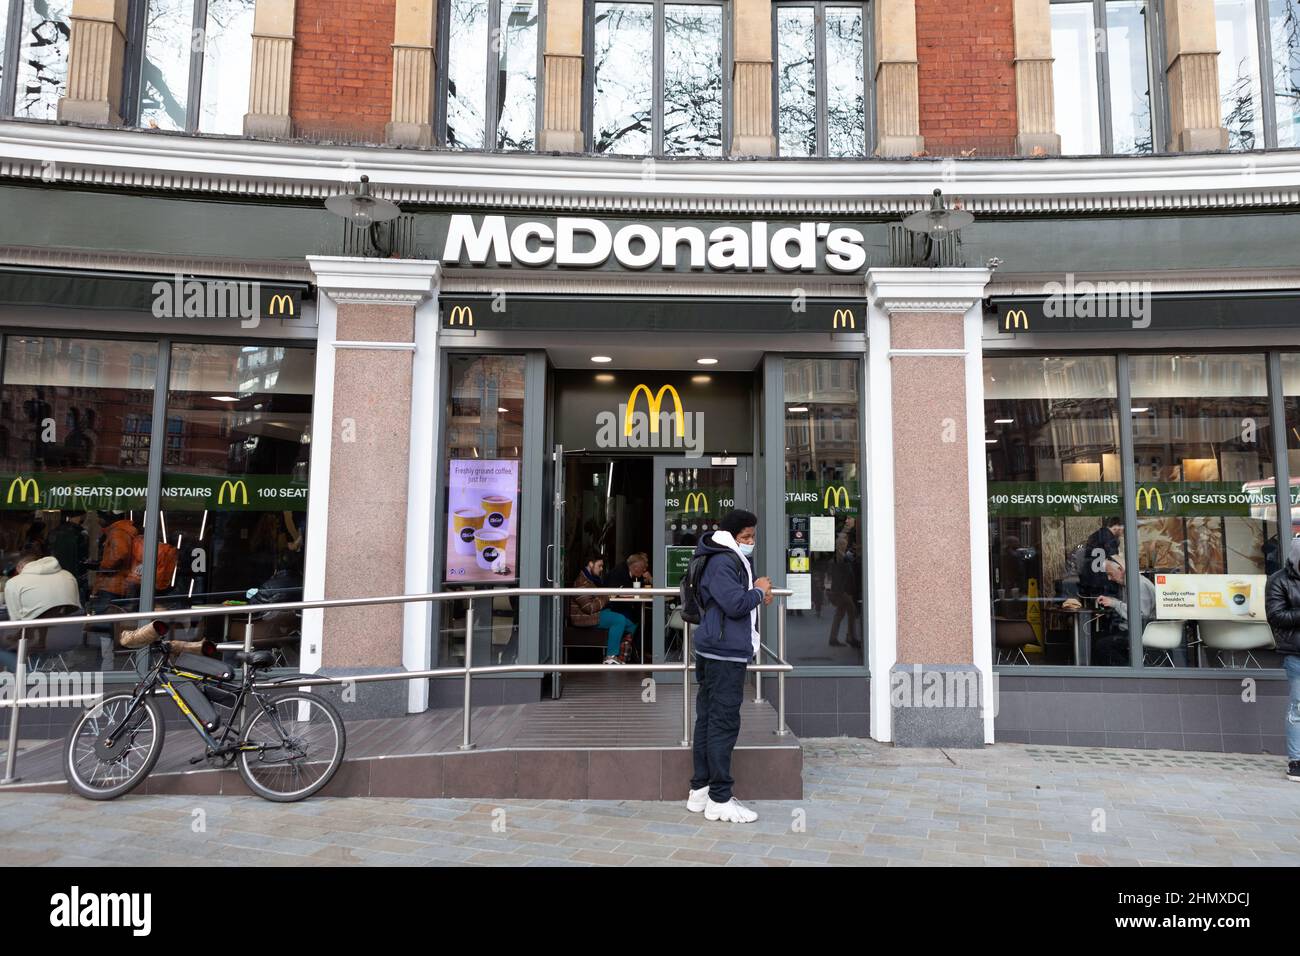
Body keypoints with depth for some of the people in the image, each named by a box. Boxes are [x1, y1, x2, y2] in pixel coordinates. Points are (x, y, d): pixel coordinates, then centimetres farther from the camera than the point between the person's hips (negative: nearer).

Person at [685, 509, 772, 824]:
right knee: (723, 723, -6)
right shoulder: (722, 562, -15)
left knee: (707, 720, 13)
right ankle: (720, 800, 0)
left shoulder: (732, 560, 20)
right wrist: (759, 591, -6)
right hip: (725, 654, -11)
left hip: (714, 653, 11)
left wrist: (757, 596, 8)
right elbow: (735, 603, -23)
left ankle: (700, 791, 21)